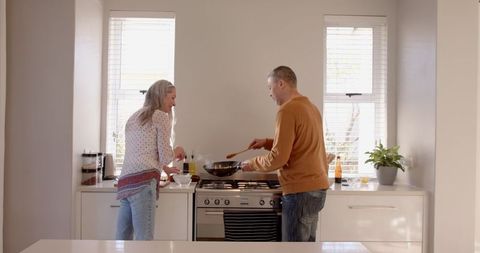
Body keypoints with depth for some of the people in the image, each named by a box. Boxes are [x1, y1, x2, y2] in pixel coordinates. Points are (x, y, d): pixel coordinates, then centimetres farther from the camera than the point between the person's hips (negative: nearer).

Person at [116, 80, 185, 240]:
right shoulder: (161, 116, 4)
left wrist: (163, 168, 46)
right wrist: (177, 152, 19)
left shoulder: (134, 118, 27)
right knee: (144, 238, -13)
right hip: (143, 181, -8)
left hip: (126, 180, 8)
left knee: (123, 238, 8)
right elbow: (165, 156, -1)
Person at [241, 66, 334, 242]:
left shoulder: (288, 110, -14)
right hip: (316, 187, 9)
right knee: (307, 242, 17)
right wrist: (267, 142, 17)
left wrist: (253, 164, -1)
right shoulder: (311, 107, 14)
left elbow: (278, 158, -18)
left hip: (300, 191, -9)